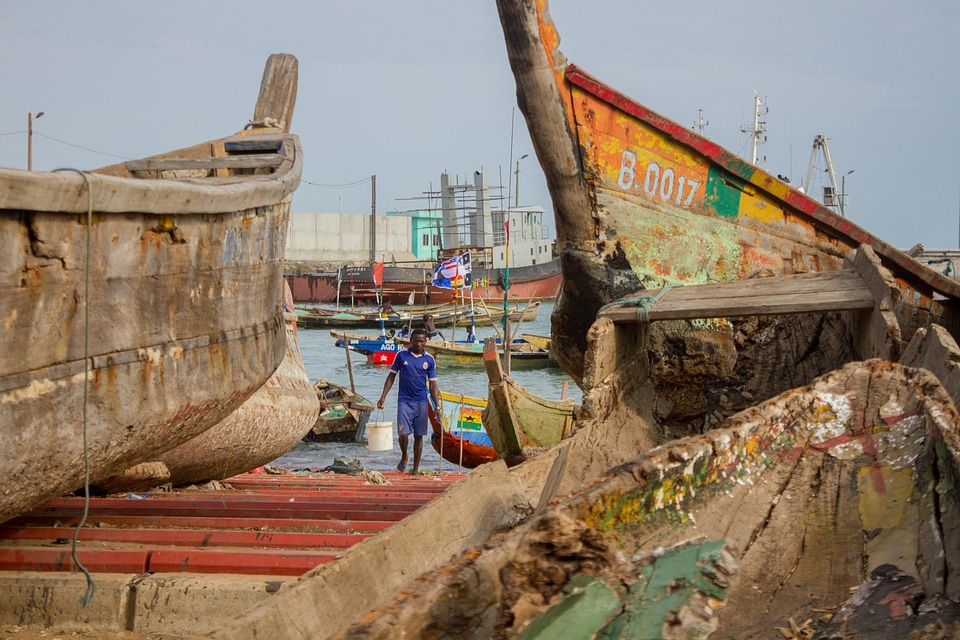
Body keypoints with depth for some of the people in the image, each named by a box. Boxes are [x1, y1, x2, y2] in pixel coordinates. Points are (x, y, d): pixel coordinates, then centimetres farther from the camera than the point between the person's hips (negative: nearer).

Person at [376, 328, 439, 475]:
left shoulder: (429, 360, 3)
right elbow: (391, 376, 7)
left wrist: (437, 406, -2)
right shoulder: (401, 355, 1)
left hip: (421, 402, 1)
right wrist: (383, 396, -1)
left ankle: (416, 469, 13)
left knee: (419, 436, 5)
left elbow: (433, 384, 6)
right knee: (404, 434, -11)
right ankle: (404, 457, 19)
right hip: (404, 401, -1)